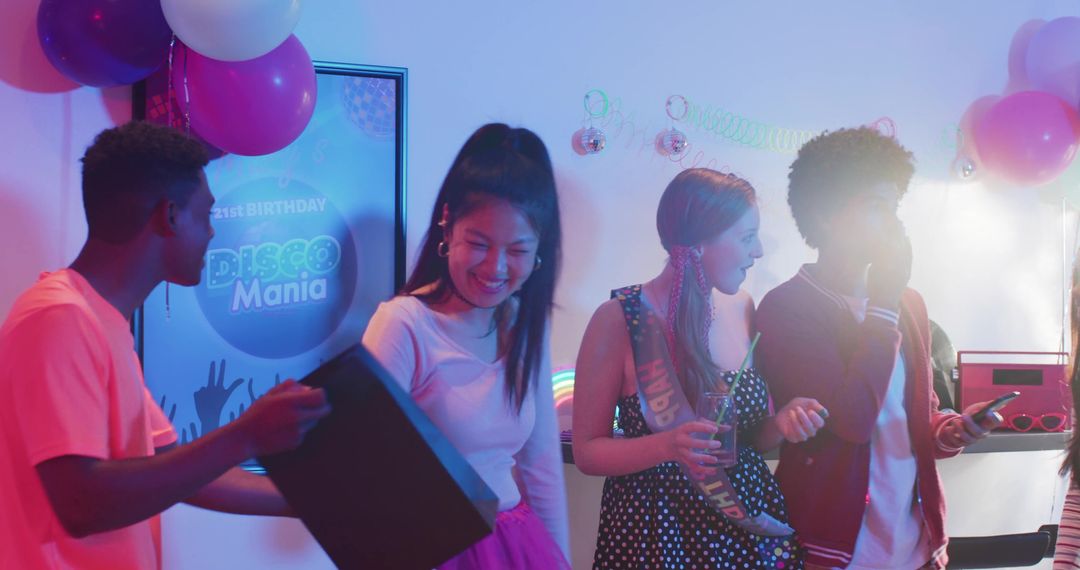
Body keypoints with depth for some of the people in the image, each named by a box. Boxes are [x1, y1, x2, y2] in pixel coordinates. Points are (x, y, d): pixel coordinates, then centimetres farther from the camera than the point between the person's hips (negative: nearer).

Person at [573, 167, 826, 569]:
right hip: (655, 528, -5)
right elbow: (587, 451, -10)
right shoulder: (619, 320, -15)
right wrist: (666, 446, -27)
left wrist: (781, 423, -11)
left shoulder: (742, 309, 1)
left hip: (749, 525, 5)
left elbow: (749, 437, 10)